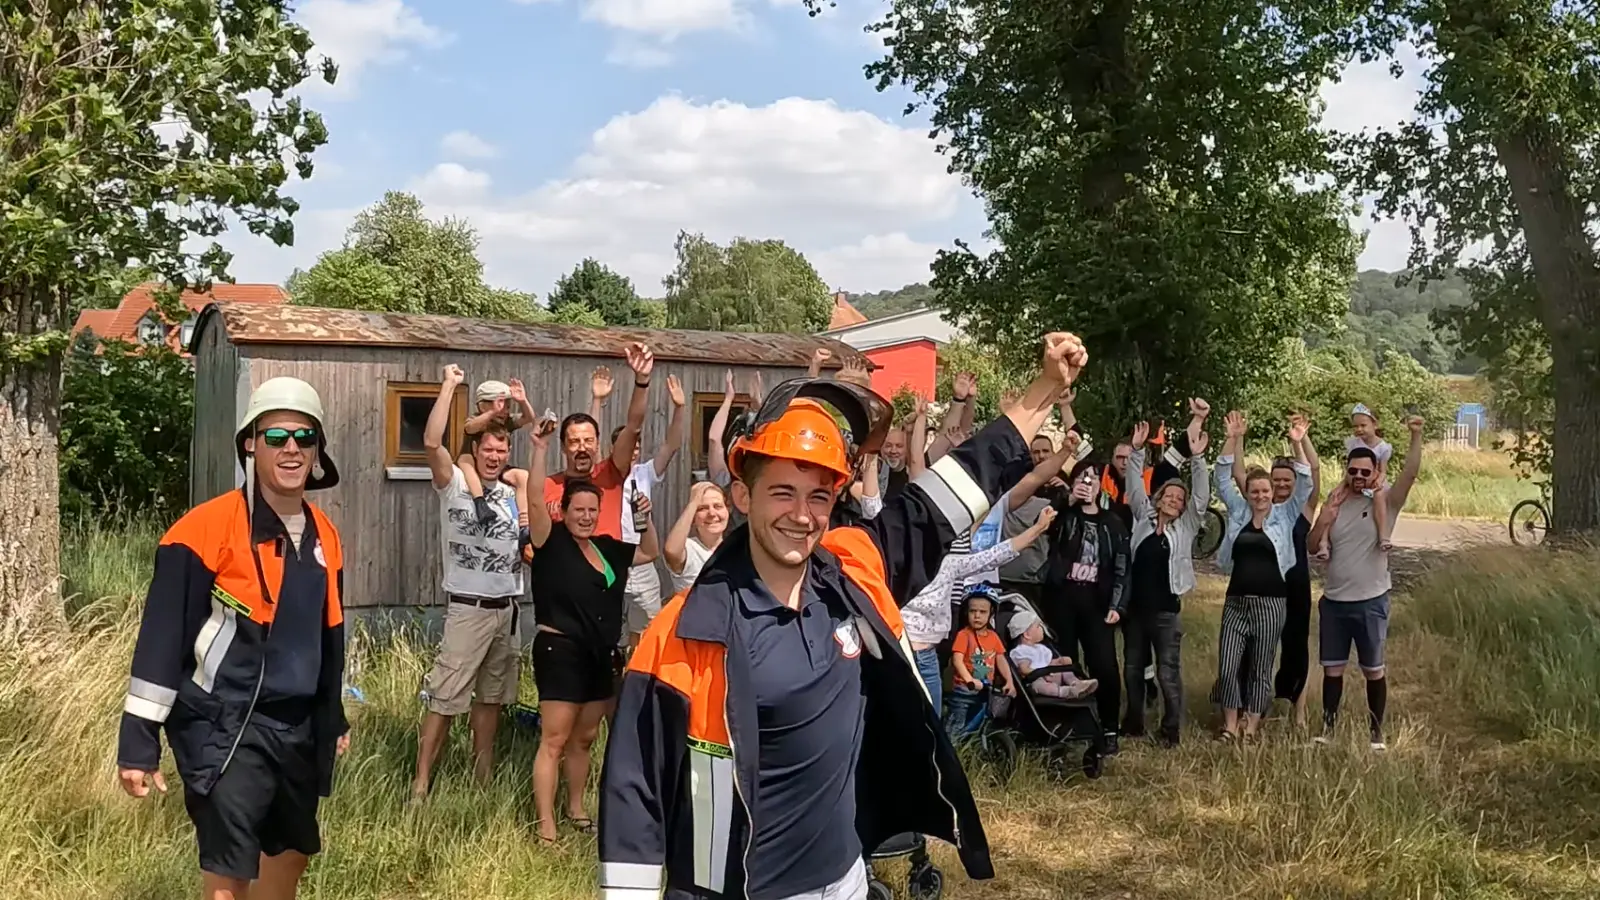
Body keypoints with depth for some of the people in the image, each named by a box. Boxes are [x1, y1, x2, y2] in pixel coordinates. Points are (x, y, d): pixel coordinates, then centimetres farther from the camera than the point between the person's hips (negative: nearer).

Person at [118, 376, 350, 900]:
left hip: (297, 727, 7)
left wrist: (333, 719, 24)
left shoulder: (324, 536, 7)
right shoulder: (207, 529, -15)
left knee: (293, 851, 20)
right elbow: (161, 640, -15)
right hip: (224, 730, -7)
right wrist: (139, 745, -16)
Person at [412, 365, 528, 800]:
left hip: (508, 608, 6)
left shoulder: (513, 494, 12)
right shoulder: (455, 484, -5)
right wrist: (449, 386, -20)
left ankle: (483, 779, 24)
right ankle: (420, 785, -2)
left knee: (490, 698, 14)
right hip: (468, 608, -6)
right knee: (444, 699, -7)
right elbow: (432, 442, -22)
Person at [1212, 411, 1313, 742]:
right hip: (1236, 601, 1)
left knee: (1261, 669, 6)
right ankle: (1230, 726, 12)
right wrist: (1233, 440, -9)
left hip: (1271, 602, -1)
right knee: (1228, 666, -2)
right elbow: (1223, 477, 1)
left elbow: (1304, 484, -6)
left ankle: (1251, 729, 16)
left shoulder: (1284, 515, 3)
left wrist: (1297, 445, -17)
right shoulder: (1237, 511, 6)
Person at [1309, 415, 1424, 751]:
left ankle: (1376, 730, 20)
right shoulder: (1334, 504, 5)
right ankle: (1328, 726, 22)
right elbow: (1313, 546, 3)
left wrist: (1416, 437, -35)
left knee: (1373, 669, 8)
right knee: (1332, 667, 11)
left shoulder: (1385, 502, -6)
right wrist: (1325, 517, -14)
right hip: (1333, 600, 4)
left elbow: (1410, 473, -23)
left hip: (1370, 602, -3)